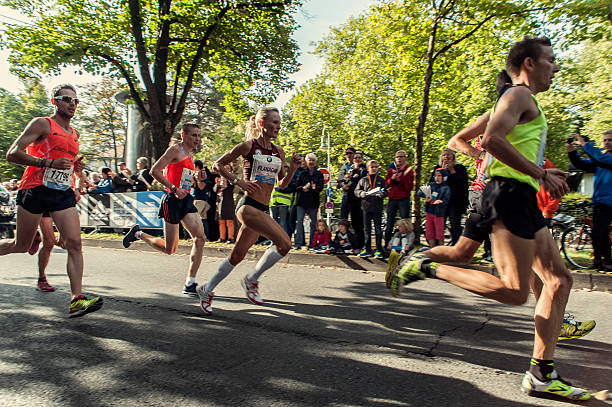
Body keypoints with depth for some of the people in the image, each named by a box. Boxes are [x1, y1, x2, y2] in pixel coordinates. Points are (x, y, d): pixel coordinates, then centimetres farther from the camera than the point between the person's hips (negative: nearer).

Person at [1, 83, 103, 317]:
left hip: (63, 194, 5)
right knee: (21, 246, 6)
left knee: (74, 243, -10)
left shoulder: (75, 134, 17)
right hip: (35, 190, -5)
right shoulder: (42, 124, -2)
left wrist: (76, 167, 11)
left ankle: (76, 300, -11)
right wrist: (50, 163, -20)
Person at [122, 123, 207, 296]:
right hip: (172, 200, -8)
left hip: (186, 199, 8)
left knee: (200, 238, -8)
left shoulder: (189, 154, 19)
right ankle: (137, 234, 27)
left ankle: (190, 284, -3)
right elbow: (154, 171, -16)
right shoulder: (175, 149, -8)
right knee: (169, 249, 0)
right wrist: (174, 189, -21)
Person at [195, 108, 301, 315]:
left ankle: (207, 289, 30)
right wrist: (238, 181, -7)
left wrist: (293, 168, 3)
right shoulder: (248, 146, -4)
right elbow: (217, 165, 4)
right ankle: (251, 279, -1)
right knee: (284, 243, -20)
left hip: (263, 210, 7)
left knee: (238, 255, 11)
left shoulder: (279, 151, 13)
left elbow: (282, 184, 19)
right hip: (248, 205, -7)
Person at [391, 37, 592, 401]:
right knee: (515, 292, -15)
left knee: (559, 279, 8)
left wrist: (542, 174, 22)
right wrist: (539, 174, -18)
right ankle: (426, 269, -8)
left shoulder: (526, 103, 29)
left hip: (523, 200, 11)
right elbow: (492, 140, -23)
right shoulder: (519, 95, -4)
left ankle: (542, 375, 10)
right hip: (510, 194, -11)